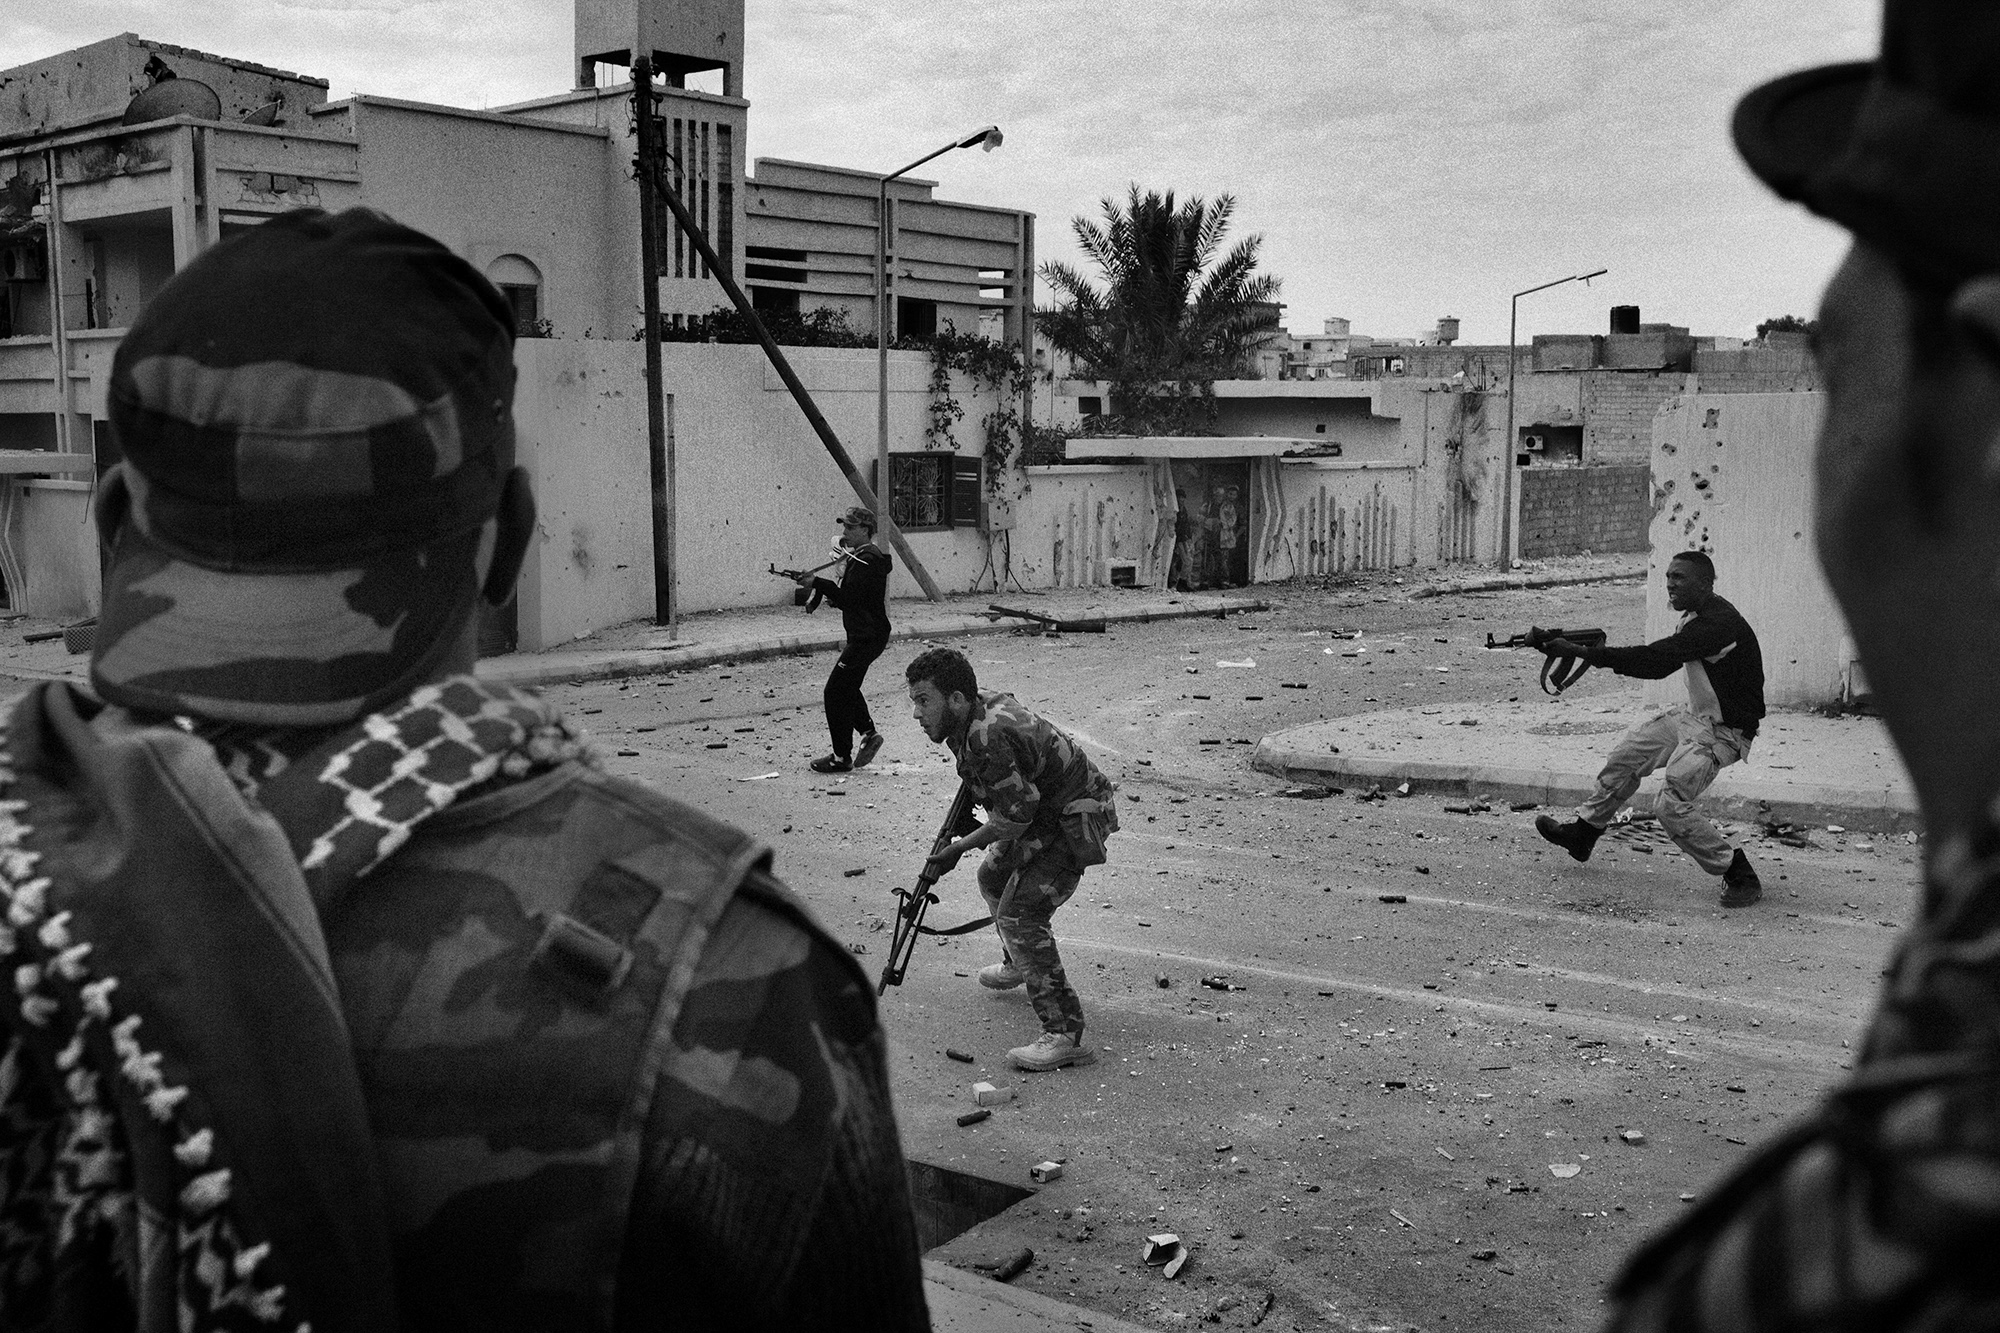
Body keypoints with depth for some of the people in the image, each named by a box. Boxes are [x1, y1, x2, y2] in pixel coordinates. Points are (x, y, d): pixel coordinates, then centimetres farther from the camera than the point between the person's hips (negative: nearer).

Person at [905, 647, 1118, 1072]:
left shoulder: (987, 736, -31)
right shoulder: (985, 704, -2)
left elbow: (1017, 813, -28)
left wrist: (961, 846, -16)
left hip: (1076, 821, -11)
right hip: (1048, 810, 11)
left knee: (1020, 914, -19)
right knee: (993, 878, 27)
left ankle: (1064, 1034, -20)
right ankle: (1017, 967, 52)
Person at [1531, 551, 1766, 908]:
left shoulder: (1718, 624, -26)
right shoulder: (1697, 617, 6)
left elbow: (1653, 657, -33)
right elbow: (1660, 667, 11)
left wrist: (1581, 652, -32)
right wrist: (1604, 656, -3)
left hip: (1723, 731, -10)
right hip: (1693, 715, 10)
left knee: (1672, 805, -17)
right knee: (1627, 752, 15)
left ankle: (1740, 876, -3)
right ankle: (1581, 833, 31)